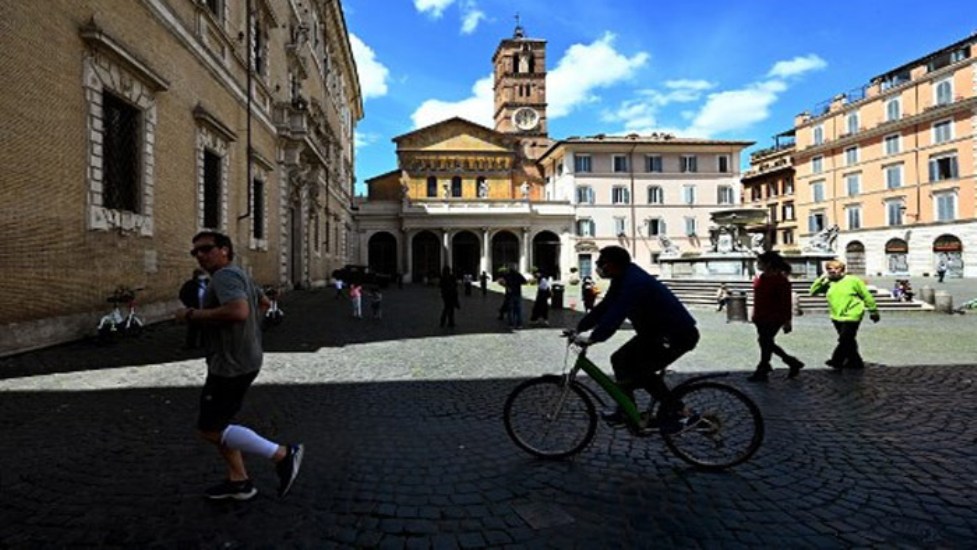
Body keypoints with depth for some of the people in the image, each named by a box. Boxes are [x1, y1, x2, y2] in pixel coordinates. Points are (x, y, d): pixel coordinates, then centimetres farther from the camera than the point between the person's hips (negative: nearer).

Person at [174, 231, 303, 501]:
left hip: (231, 364, -10)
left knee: (210, 428, -4)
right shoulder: (238, 274, 16)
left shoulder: (225, 275, -17)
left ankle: (283, 454, -4)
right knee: (216, 422, 18)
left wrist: (192, 314, -25)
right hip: (236, 360, 10)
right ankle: (238, 481, 27)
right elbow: (264, 303, 30)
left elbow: (238, 311, -35)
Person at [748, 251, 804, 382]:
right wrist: (755, 315, 17)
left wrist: (787, 321, -14)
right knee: (767, 343, 15)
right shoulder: (759, 278, 7)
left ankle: (762, 372, 11)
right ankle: (793, 362, 30)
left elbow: (787, 302, -14)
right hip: (761, 318, 8)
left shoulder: (781, 280, -14)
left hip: (774, 318, -8)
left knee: (765, 343, -2)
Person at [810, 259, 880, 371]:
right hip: (837, 317, 6)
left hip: (851, 316, -6)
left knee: (844, 340, -10)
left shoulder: (853, 280, -6)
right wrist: (821, 279, -11)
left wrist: (873, 310, 3)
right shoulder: (827, 283, 5)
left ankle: (837, 361, -4)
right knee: (848, 341, 16)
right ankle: (855, 362, 28)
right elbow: (813, 292, -3)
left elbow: (866, 296, 0)